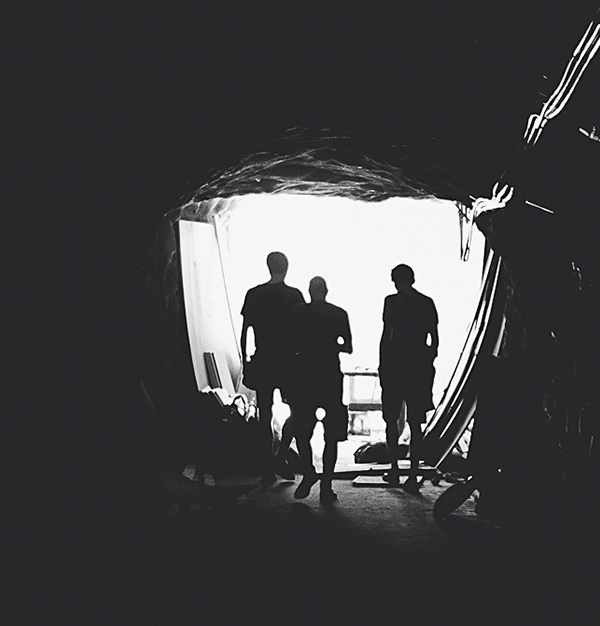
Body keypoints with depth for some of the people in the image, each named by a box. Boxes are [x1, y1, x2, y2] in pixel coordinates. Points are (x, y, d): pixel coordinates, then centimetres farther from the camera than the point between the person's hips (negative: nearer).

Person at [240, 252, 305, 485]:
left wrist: (244, 360, 12)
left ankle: (267, 470, 8)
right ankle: (280, 459, 3)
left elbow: (244, 330, 4)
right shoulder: (294, 295, -3)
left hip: (262, 363, 2)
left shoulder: (254, 295, 3)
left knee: (265, 417, 7)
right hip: (288, 362, -2)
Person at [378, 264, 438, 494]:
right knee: (415, 423, 5)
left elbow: (386, 337, -9)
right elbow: (434, 339, 8)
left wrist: (382, 366, -3)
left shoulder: (392, 301, -7)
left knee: (391, 419, 11)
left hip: (396, 363, -3)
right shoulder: (427, 303, 7)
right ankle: (413, 476, 3)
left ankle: (394, 470, 14)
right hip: (420, 367, 4)